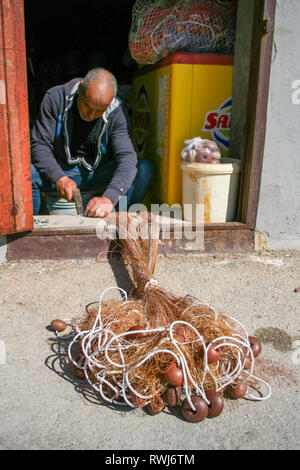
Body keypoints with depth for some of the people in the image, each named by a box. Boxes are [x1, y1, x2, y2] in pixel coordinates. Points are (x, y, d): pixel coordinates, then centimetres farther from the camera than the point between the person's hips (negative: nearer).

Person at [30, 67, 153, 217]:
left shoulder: (116, 113, -15)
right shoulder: (55, 98, -13)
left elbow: (127, 158, -26)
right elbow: (39, 145, -12)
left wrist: (109, 198, -44)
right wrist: (59, 178, -31)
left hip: (100, 173, 0)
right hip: (61, 170, 0)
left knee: (144, 169, -23)